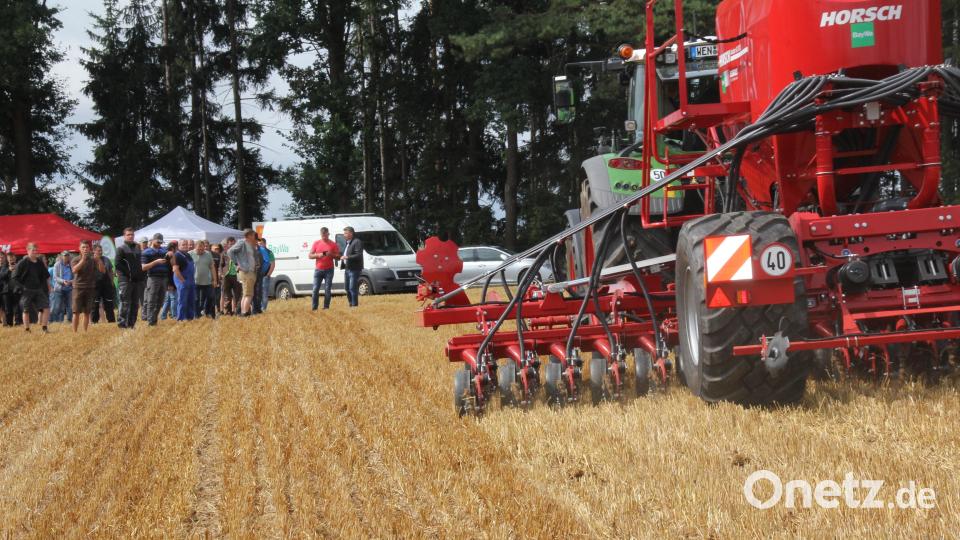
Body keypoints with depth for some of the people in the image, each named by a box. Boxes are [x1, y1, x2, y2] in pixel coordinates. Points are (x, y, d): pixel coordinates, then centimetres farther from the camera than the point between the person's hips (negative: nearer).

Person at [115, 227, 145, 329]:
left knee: (135, 304, 7)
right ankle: (122, 323, -9)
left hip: (137, 281, 6)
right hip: (126, 281, -6)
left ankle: (131, 324, 12)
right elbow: (118, 265, -8)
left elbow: (142, 264, 22)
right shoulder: (121, 249, 0)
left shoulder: (138, 248, 18)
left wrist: (143, 277, 10)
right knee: (125, 303, -9)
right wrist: (128, 273, -14)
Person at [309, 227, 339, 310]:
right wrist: (318, 255, -12)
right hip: (318, 270, 1)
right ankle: (314, 308, -1)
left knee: (327, 290, -3)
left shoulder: (333, 244, 3)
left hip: (329, 270, -1)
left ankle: (326, 308, 1)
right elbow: (310, 255, 7)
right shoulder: (316, 243, 7)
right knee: (315, 289, -5)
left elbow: (338, 257, 4)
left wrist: (331, 255, -16)